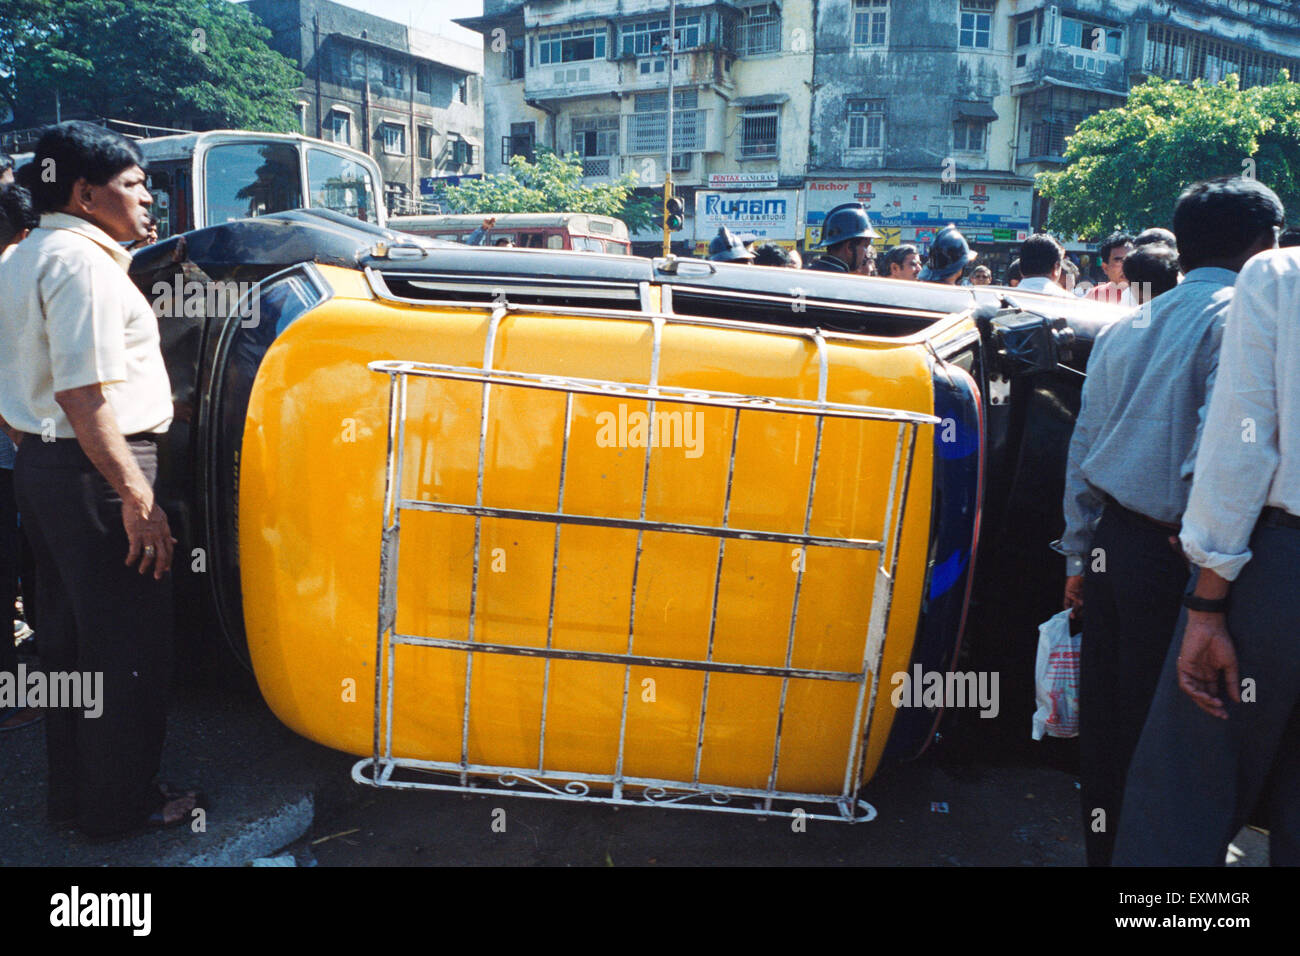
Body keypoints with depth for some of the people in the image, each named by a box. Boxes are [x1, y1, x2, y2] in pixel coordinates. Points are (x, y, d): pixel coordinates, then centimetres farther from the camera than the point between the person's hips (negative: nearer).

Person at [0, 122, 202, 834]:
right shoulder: (84, 262, -15)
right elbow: (83, 395, -24)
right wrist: (138, 497, -25)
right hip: (95, 472, -10)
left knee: (69, 638, 18)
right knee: (129, 648, 1)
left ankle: (71, 795, 31)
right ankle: (120, 804, 14)